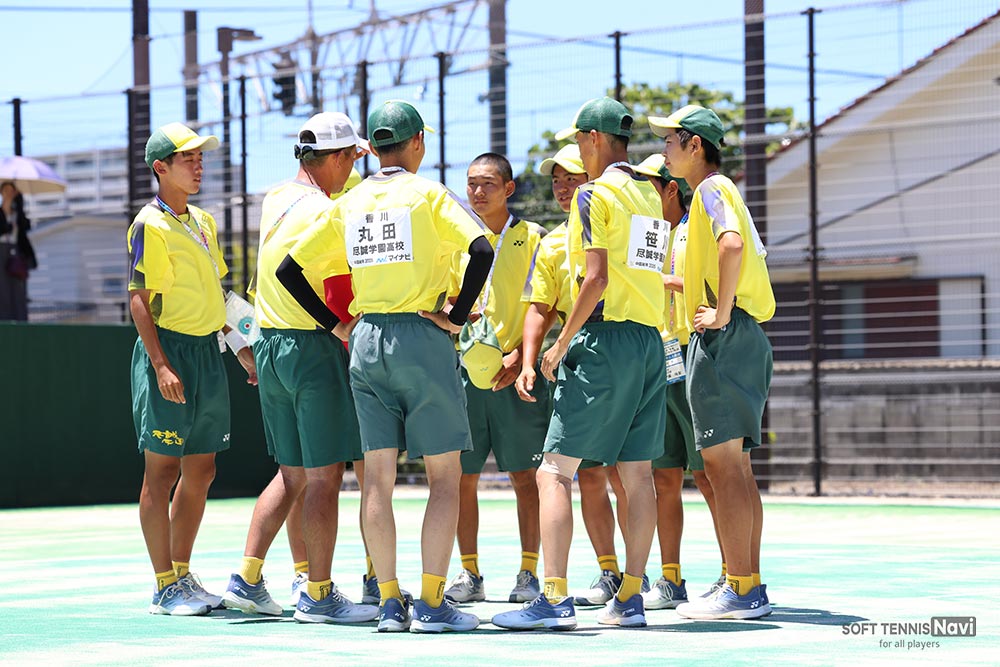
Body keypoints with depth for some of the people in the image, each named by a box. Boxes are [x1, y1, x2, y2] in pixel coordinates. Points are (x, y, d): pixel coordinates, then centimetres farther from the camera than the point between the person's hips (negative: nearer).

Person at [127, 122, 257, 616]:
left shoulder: (203, 222, 15)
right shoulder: (151, 225, -9)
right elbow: (139, 300, -13)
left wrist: (238, 343, 17)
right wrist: (161, 365, -20)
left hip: (207, 352, 8)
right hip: (169, 350, -8)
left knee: (201, 471, 10)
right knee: (162, 471, -3)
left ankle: (183, 576, 19)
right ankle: (165, 587, 1)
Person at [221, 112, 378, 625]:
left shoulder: (274, 201, 10)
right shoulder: (325, 212, -15)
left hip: (270, 346, 8)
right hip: (315, 348, -8)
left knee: (292, 475, 15)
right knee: (324, 477, -2)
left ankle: (246, 580, 12)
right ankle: (319, 595, 0)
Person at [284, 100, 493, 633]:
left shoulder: (347, 205, 10)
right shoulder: (428, 195, -4)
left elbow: (289, 268, 12)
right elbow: (482, 250, -18)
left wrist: (333, 322, 14)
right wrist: (456, 316, -10)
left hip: (367, 340, 5)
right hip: (422, 336, -5)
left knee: (378, 477, 6)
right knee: (445, 476, 1)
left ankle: (389, 603, 5)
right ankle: (431, 604, -4)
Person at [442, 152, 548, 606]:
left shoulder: (530, 236, 3)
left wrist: (520, 355, -14)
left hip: (516, 370, -3)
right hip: (467, 369, 3)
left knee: (524, 475, -1)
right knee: (462, 477, 2)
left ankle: (528, 572, 7)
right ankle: (469, 574, 11)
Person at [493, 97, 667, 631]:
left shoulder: (595, 194, -7)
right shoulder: (652, 196, 16)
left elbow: (597, 278, -15)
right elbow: (651, 273, 14)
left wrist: (561, 345, -10)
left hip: (604, 337, -8)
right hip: (650, 340, 8)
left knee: (554, 471, -7)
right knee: (637, 474, 8)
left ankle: (554, 599, -16)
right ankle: (630, 598, 8)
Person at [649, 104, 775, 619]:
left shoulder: (712, 188, -8)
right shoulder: (719, 192, 23)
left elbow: (732, 244, -27)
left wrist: (720, 313, -23)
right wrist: (674, 283, 30)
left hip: (723, 336, -11)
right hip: (742, 338, 11)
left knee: (723, 464, -12)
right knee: (735, 467, 10)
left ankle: (740, 591, -14)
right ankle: (750, 585, 11)